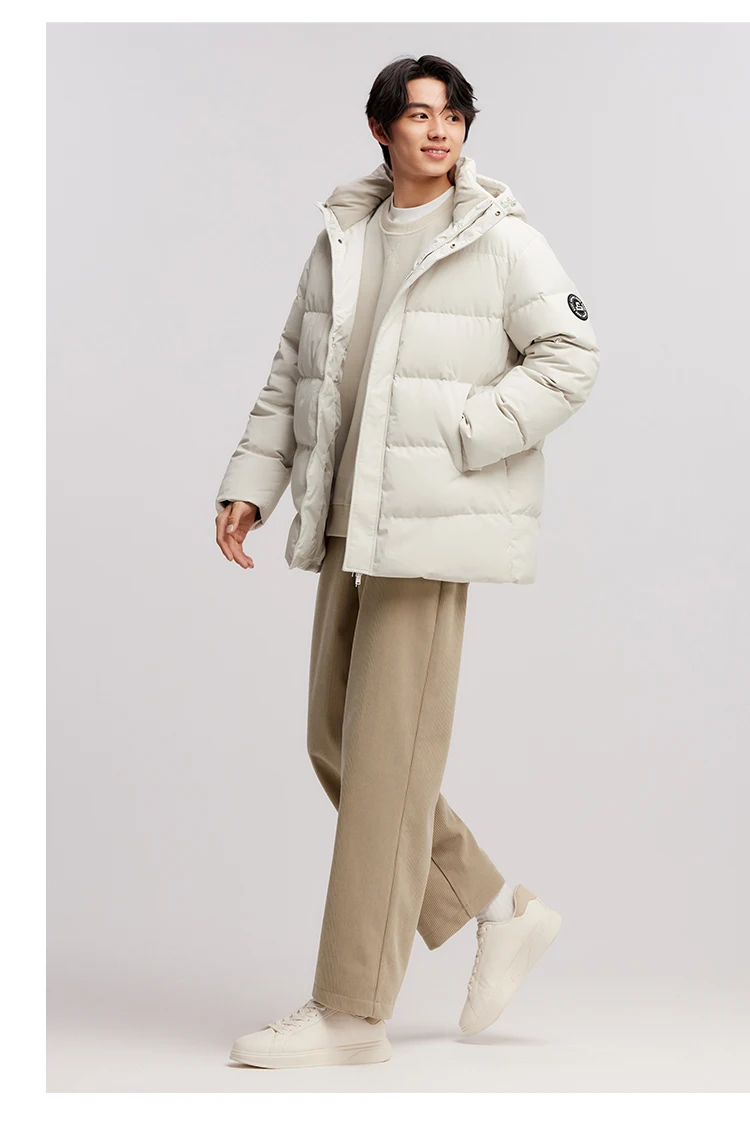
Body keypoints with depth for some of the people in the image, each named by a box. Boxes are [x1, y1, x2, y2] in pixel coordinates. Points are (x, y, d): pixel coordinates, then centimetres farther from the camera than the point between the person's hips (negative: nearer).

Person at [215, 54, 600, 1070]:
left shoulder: (501, 240, -4)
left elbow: (571, 359, -7)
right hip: (349, 526, 7)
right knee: (338, 746, 10)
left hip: (433, 526, -7)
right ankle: (501, 911, 25)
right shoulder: (340, 239, 13)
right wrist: (250, 486, 6)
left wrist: (461, 436, -15)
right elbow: (291, 376, 16)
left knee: (388, 758, -7)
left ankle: (353, 1013, 1)